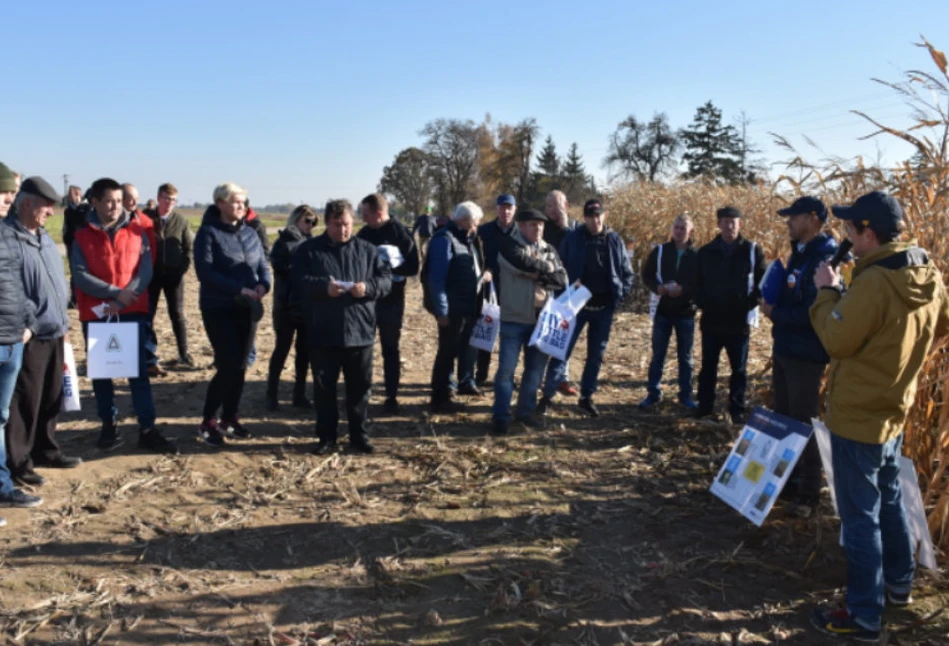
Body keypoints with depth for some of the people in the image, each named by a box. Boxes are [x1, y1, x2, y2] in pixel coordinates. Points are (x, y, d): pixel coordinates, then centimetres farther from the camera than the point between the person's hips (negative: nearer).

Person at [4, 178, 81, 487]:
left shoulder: (45, 237, 14)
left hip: (54, 333, 8)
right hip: (29, 337, -8)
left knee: (51, 397, 16)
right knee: (25, 400, 0)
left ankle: (46, 450, 30)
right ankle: (19, 462, 11)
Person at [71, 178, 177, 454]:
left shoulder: (137, 231, 3)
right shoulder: (83, 236, 1)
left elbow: (146, 270, -4)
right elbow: (80, 275, -8)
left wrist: (124, 300, -15)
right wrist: (115, 292, -18)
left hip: (133, 312, 0)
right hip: (96, 314, 0)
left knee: (139, 371, 0)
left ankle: (148, 430, 3)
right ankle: (109, 424, 23)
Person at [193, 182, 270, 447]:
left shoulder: (250, 233, 10)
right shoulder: (208, 233, -8)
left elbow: (263, 265, 9)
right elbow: (205, 272, -17)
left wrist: (263, 285, -13)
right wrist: (239, 289, -24)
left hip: (247, 308, 6)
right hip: (219, 309, -6)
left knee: (240, 365, 10)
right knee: (229, 365, -9)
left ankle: (229, 418, 24)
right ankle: (207, 422, 8)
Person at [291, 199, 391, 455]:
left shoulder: (367, 249, 7)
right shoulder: (308, 250, 2)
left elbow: (386, 279, 3)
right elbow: (297, 281, -7)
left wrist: (368, 287, -17)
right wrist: (323, 286, -24)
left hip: (360, 333, 1)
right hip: (322, 334, -1)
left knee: (359, 388, 10)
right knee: (324, 388, 9)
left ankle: (359, 435, 24)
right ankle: (326, 437, 22)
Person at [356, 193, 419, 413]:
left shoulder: (401, 233, -9)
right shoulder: (364, 234, 5)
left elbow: (413, 267, -13)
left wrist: (390, 267, -24)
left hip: (391, 300, -4)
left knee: (390, 349, 6)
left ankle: (392, 396, 15)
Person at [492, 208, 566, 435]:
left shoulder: (549, 250, 11)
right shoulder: (508, 244, -3)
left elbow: (561, 280, -1)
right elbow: (523, 262, -23)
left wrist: (536, 274, -14)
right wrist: (546, 269, -9)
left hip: (541, 318, 5)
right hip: (514, 318, -5)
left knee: (536, 367, 12)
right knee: (506, 368, -3)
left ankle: (526, 410, 28)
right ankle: (502, 416, 9)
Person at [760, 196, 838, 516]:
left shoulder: (825, 259, -20)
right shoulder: (800, 253, 11)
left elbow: (813, 313, -26)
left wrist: (775, 313, -14)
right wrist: (773, 309, -2)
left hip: (806, 355, -9)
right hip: (785, 350, 9)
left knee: (803, 424, 3)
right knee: (783, 418, 18)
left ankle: (808, 492, 17)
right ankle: (787, 479, 32)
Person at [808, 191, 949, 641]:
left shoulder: (873, 282, -27)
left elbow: (837, 340, -18)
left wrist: (827, 292, -8)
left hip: (858, 416, -8)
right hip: (894, 410, 9)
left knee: (860, 515, 2)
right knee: (889, 500, 24)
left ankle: (863, 616, 13)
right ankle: (899, 585, 40)